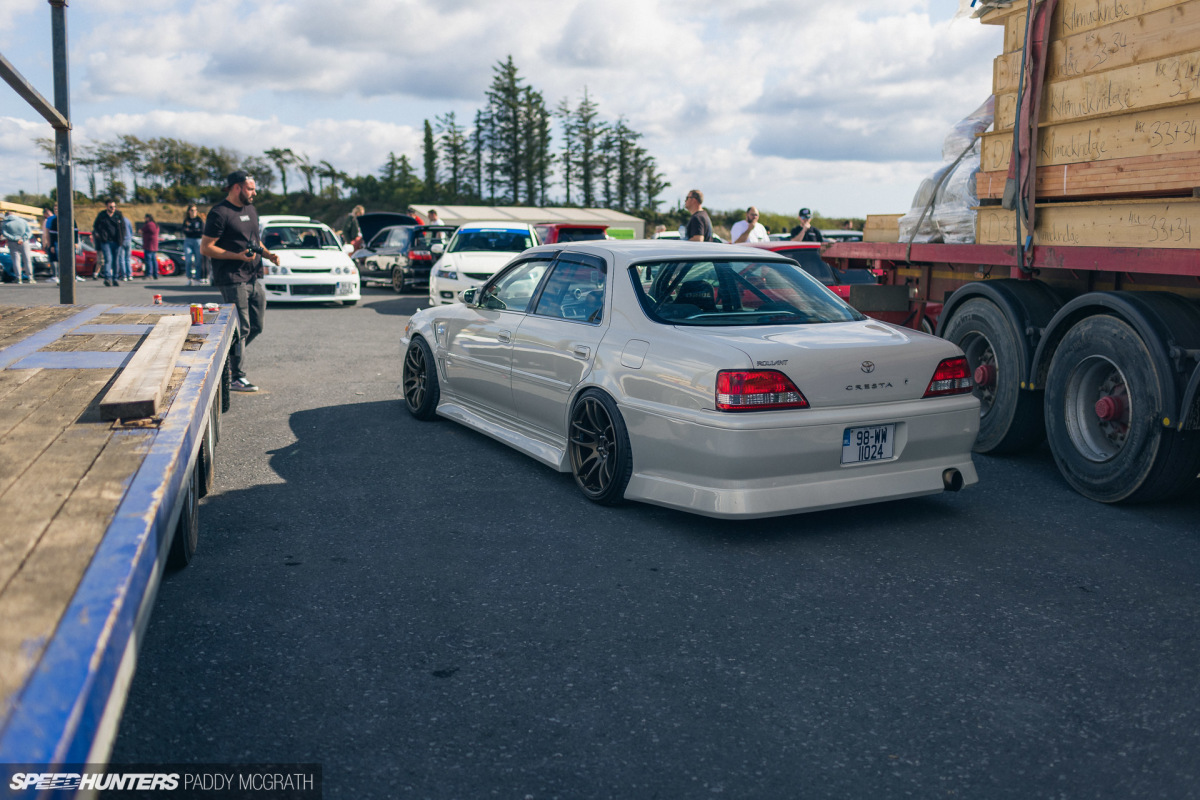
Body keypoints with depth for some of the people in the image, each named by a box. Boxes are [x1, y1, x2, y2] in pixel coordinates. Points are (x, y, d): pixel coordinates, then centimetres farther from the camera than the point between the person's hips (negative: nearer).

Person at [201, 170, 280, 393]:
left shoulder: (250, 210, 17)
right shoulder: (220, 213, -10)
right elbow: (205, 248, -12)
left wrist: (268, 254, 6)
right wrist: (237, 256, -21)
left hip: (253, 279, 8)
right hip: (232, 280, -8)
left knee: (256, 326, 11)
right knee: (241, 329, -6)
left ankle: (227, 356, 30)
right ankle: (237, 378, 2)